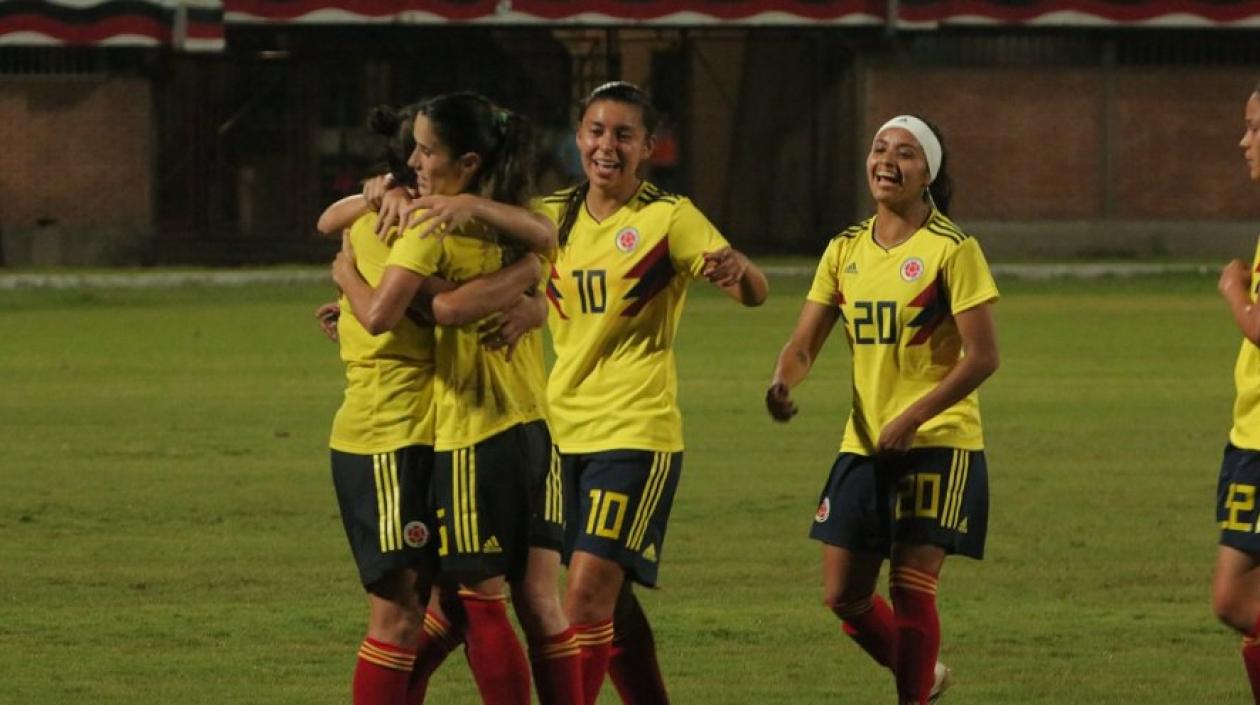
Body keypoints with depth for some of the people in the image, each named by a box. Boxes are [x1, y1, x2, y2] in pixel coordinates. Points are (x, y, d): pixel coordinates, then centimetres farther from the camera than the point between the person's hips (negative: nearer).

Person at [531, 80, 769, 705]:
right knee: (608, 602, 11)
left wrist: (738, 270, -41)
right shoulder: (554, 216, 8)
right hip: (564, 428, 6)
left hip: (635, 431, -6)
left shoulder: (669, 218, -7)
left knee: (588, 594, -14)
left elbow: (754, 294, -16)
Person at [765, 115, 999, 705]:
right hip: (863, 446, 6)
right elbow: (804, 343, 6)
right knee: (842, 596, 7)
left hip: (939, 442, -6)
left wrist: (913, 418, -21)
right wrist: (782, 383, -17)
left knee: (911, 586, -13)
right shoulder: (846, 250, 8)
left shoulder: (951, 250, -9)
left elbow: (983, 357, -14)